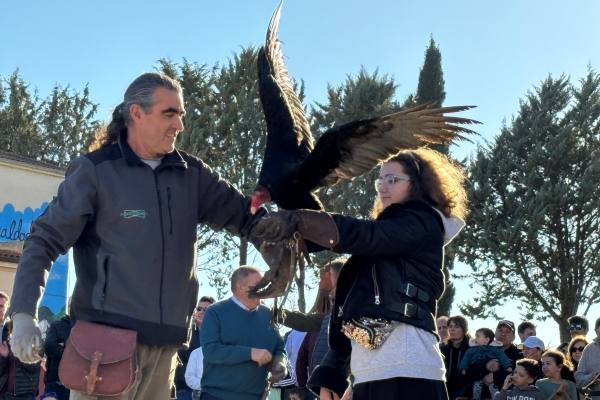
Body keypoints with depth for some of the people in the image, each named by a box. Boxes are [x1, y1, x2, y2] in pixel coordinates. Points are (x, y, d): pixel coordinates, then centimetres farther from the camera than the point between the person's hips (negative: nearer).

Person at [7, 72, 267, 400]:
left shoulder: (191, 174, 11)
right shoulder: (95, 170, -2)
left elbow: (246, 216, 11)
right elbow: (44, 241, -3)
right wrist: (23, 314, -13)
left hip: (164, 340, 5)